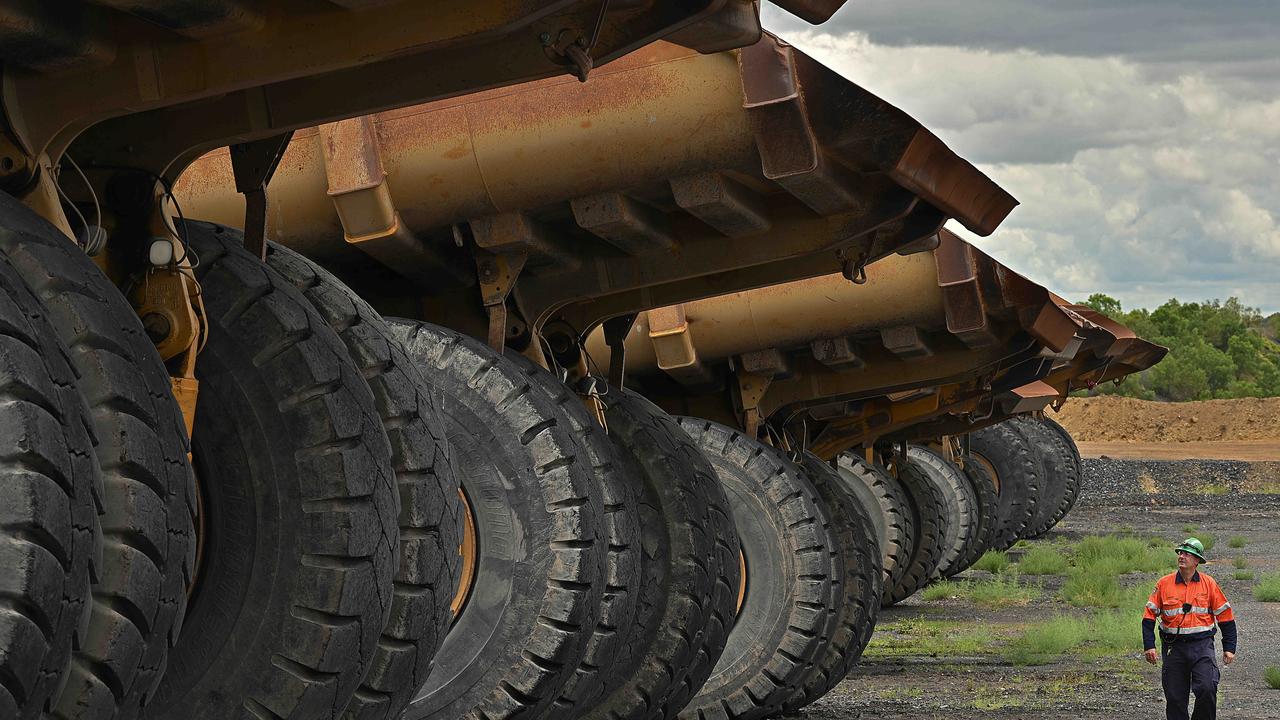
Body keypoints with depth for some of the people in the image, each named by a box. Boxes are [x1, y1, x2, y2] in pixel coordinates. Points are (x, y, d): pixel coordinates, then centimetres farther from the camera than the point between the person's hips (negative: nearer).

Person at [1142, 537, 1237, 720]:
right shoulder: (1164, 584, 2)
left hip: (1202, 645, -1)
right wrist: (1149, 646, -4)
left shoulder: (1208, 584, 2)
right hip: (1173, 647, 1)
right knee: (1175, 697, 2)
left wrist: (1229, 648, 4)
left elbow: (1226, 617, 8)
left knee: (1207, 689, -18)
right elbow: (1149, 616, 5)